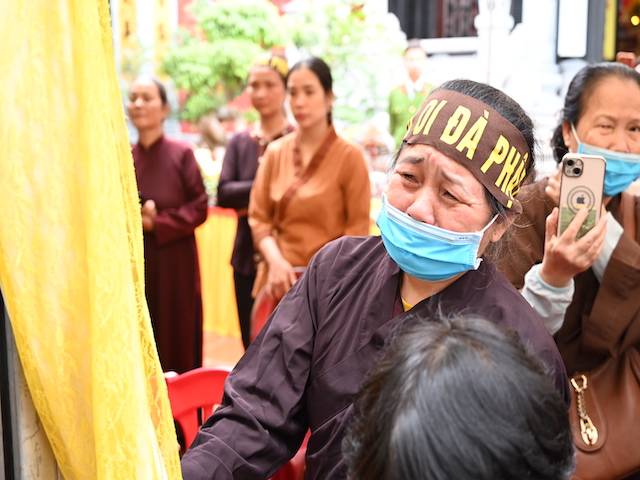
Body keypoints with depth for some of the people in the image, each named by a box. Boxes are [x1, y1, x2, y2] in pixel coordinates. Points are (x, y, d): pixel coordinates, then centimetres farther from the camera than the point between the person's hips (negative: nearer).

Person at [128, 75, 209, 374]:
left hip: (174, 263, -3)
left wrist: (157, 222, -15)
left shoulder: (182, 154, -3)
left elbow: (200, 208, -5)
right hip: (131, 263, 3)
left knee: (177, 339, 2)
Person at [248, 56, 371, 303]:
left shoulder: (350, 156, -4)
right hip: (280, 282, 3)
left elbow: (357, 232, -4)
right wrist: (275, 261, -9)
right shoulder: (275, 152, 7)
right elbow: (259, 218, 7)